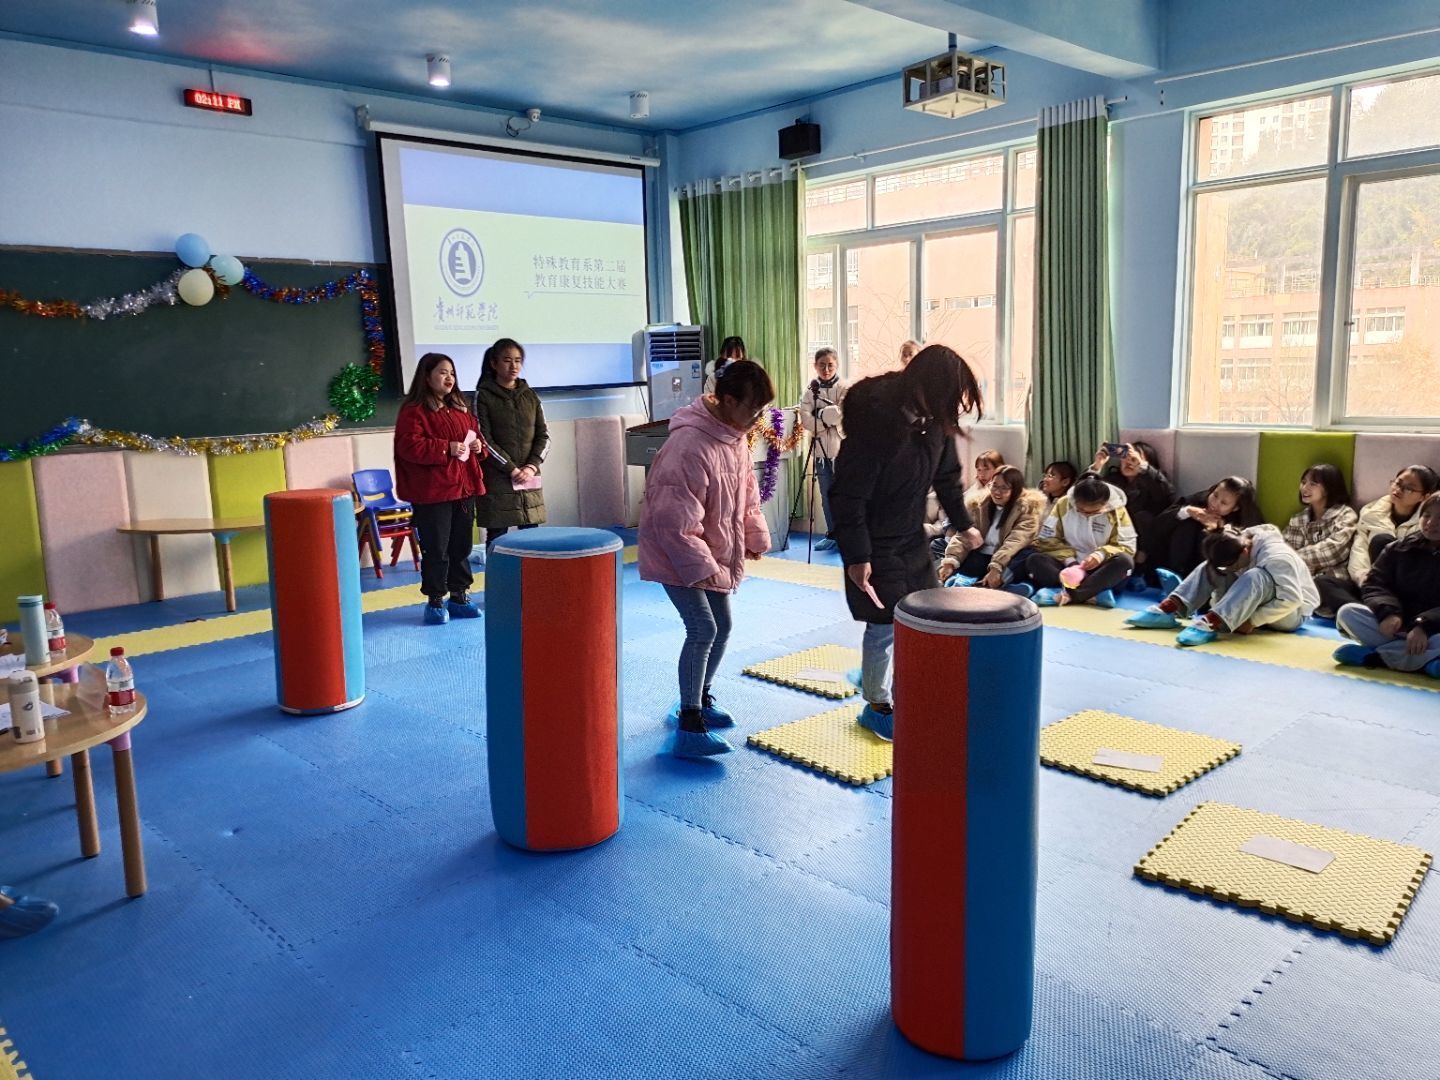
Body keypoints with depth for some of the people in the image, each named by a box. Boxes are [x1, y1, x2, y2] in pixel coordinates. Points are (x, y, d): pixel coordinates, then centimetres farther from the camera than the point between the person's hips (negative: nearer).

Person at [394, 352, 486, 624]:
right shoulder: (414, 411, -8)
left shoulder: (460, 408, 16)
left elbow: (475, 434, 25)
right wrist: (447, 448, -22)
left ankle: (459, 597, 24)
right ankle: (435, 602, 11)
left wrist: (478, 445, 1)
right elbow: (409, 446, -19)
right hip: (432, 492, -7)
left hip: (464, 489, 7)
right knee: (436, 550, 0)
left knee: (462, 547, 13)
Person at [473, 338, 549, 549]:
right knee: (497, 538, 0)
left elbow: (543, 436, 8)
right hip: (496, 479, -4)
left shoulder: (530, 395, 11)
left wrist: (532, 466, -7)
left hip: (529, 477, 4)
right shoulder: (484, 396, -2)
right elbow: (484, 440, -8)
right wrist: (512, 469, -13)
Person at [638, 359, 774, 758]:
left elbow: (748, 493, 14)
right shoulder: (690, 445, -29)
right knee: (703, 629, -16)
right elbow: (676, 520, -28)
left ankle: (701, 699, 35)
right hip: (678, 557, -9)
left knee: (722, 626, 15)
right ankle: (689, 727, -8)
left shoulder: (735, 437, 1)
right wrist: (701, 567, -24)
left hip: (715, 555, 9)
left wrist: (756, 539, 7)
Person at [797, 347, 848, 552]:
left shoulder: (845, 389, -1)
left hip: (843, 450, -4)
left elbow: (842, 414, -18)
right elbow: (805, 418, -2)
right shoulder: (811, 390, 11)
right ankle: (832, 534, 21)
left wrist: (818, 414, -11)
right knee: (826, 496, 10)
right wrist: (829, 418, -13)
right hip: (821, 451, 4)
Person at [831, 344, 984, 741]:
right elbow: (848, 495, -24)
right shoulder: (876, 422, -28)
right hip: (875, 545, -8)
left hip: (912, 538, 8)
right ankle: (877, 706, 19)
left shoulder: (934, 420, -4)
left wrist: (963, 523, 21)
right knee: (885, 624, -1)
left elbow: (947, 475, 14)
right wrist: (856, 557, -22)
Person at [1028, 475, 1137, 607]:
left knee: (1125, 562, -33)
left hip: (1098, 568, -1)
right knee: (1034, 560, -28)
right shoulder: (1063, 504, -3)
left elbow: (1127, 546, -6)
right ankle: (1096, 591, -41)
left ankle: (1069, 595, -45)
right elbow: (1047, 540, -4)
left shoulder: (1116, 510, -4)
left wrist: (1102, 554, -25)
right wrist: (1069, 560, -18)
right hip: (1068, 565, 1)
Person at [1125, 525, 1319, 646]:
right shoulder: (1239, 542, -10)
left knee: (1255, 577, -38)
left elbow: (1291, 599, -34)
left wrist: (1252, 621, -31)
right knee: (1211, 568, -11)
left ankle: (1210, 624, -47)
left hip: (1293, 612, -7)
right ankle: (1167, 611, -24)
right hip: (1256, 603, 7)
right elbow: (1223, 570, 4)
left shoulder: (1275, 557, -31)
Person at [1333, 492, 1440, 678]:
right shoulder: (1399, 549, 9)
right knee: (1347, 613, -19)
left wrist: (1424, 626, -29)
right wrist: (1388, 612, -20)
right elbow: (1375, 585, 0)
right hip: (1396, 624, 4)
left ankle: (1373, 655, -28)